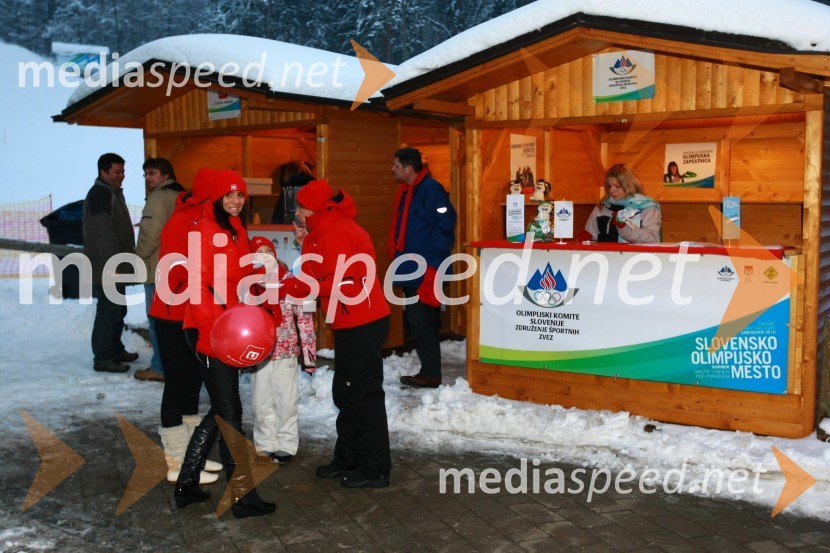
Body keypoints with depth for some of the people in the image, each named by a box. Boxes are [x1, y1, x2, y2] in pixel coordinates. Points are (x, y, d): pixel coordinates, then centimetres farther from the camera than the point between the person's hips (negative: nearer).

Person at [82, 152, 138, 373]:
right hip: (106, 267, -10)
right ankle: (102, 358, -2)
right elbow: (103, 233, -23)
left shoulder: (113, 193, 17)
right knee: (109, 311, -7)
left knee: (118, 309, 17)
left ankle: (116, 350, 28)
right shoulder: (99, 194, -16)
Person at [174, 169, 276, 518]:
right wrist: (217, 323, -26)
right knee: (230, 413, -3)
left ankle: (187, 484, 27)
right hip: (209, 331, -9)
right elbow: (198, 283, -19)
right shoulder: (206, 230, -12)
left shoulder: (235, 231, 15)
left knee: (220, 412, 15)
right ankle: (243, 496, 5)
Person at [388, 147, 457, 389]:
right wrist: (399, 260, 17)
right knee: (416, 320, 13)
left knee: (420, 321, -7)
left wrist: (430, 262, -20)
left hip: (425, 270, -10)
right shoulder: (406, 191, 15)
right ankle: (429, 370, 22)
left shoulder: (431, 189, -14)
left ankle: (431, 374, 2)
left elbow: (444, 228, -19)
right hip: (410, 270, 10)